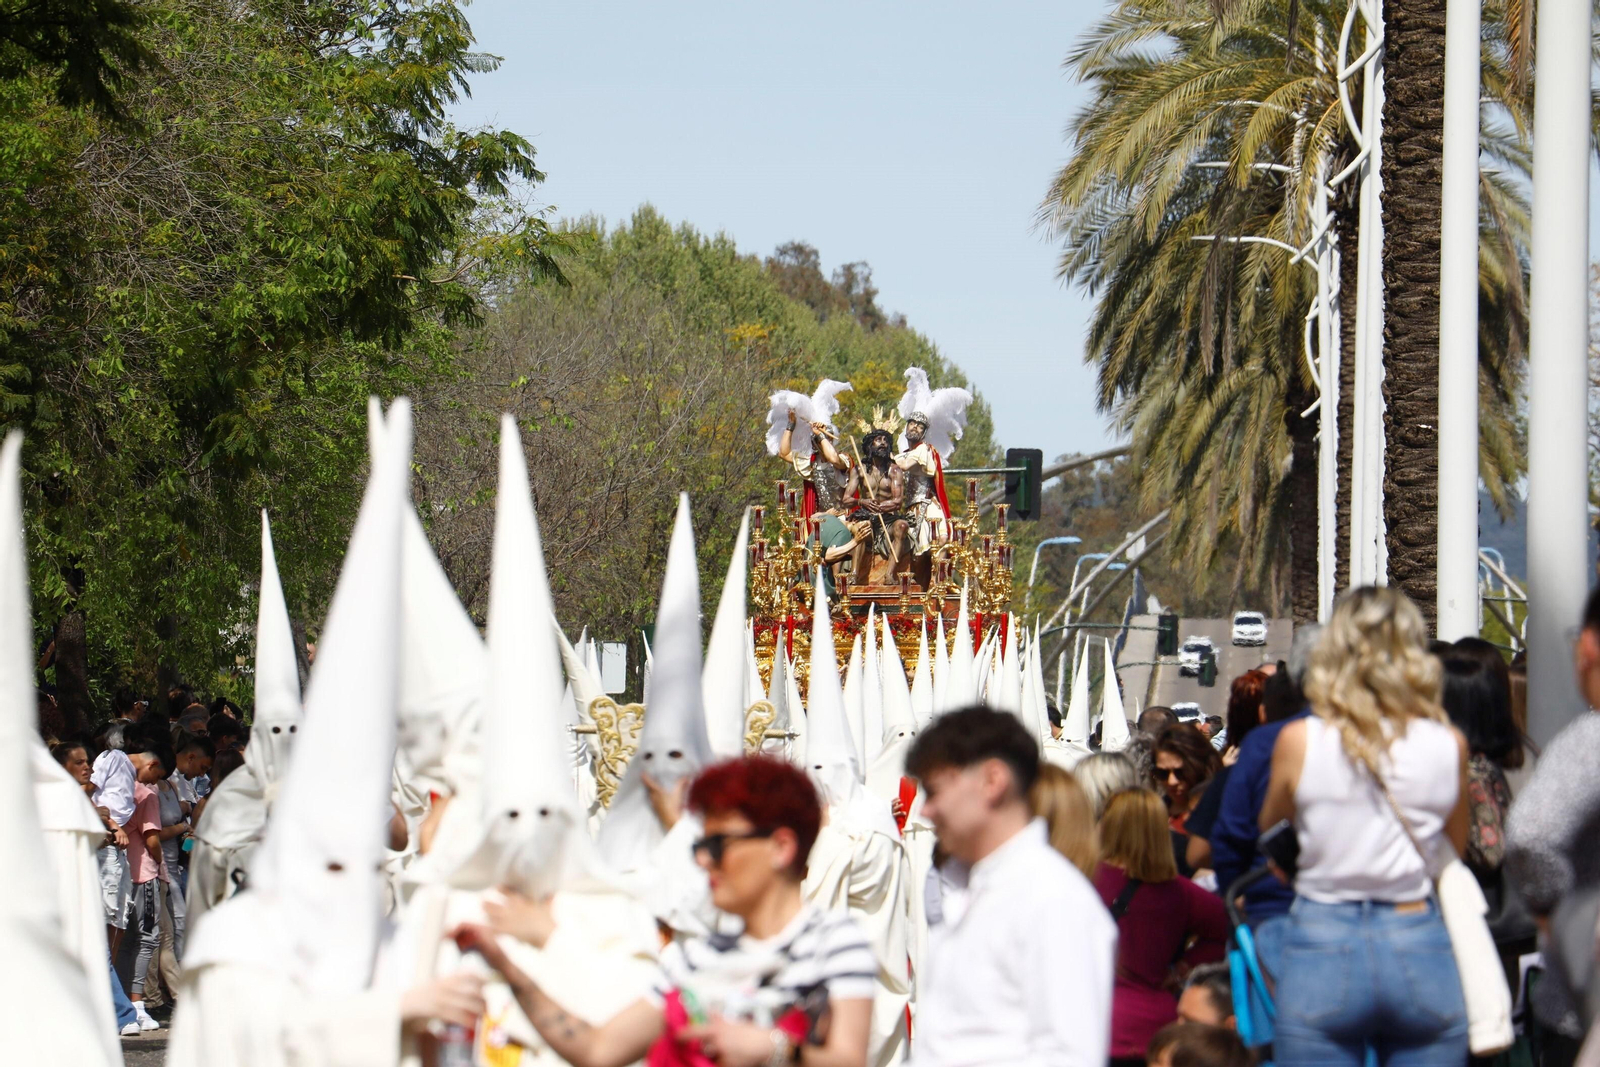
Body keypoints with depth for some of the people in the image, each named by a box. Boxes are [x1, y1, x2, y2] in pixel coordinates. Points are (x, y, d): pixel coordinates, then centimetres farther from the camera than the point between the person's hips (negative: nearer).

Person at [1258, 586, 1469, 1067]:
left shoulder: (1299, 742, -5)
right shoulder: (1448, 745, -1)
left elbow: (1272, 835, 11)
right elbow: (1455, 852, 11)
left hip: (1324, 940, -2)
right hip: (1423, 946, 2)